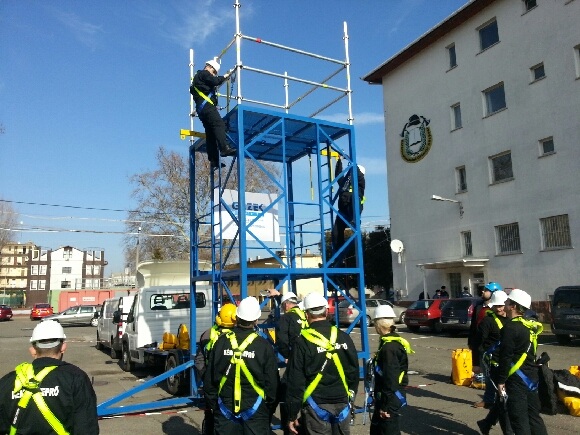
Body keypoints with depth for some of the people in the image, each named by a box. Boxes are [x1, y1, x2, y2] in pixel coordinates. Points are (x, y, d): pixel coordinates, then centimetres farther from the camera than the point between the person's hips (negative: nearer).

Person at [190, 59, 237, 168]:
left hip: (200, 109, 10)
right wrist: (225, 76, 6)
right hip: (206, 105, -10)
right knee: (219, 124, -25)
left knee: (210, 132, 1)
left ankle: (213, 160, -6)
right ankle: (224, 148, -43)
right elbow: (215, 81, -10)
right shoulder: (203, 73, 6)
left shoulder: (197, 77, 35)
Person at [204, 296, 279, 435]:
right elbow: (272, 383, -6)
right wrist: (269, 410, 9)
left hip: (225, 409, 2)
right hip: (255, 411, -2)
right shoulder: (264, 346, -11)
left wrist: (213, 405, 14)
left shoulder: (221, 342, -5)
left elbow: (209, 379, 2)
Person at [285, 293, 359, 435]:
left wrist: (292, 415, -3)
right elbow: (354, 372, 8)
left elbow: (296, 381, -10)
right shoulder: (344, 337, 1)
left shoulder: (303, 342, -12)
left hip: (316, 405, -4)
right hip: (342, 403, 4)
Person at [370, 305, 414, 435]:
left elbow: (391, 378, -24)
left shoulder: (389, 347, -23)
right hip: (385, 396, 10)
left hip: (390, 398, -10)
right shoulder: (394, 342, 8)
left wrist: (386, 405, -20)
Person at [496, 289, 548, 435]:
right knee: (533, 416, 17)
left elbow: (506, 357, -18)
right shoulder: (530, 325, 9)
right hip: (532, 376, 9)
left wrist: (501, 380, -12)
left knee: (519, 419, -1)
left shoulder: (510, 327, -17)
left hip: (517, 379, -9)